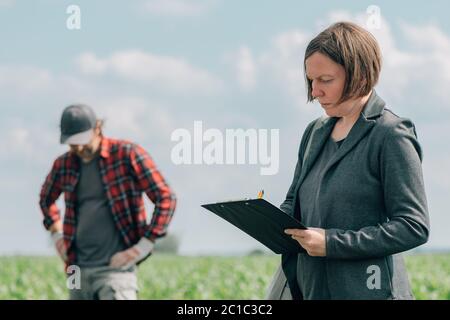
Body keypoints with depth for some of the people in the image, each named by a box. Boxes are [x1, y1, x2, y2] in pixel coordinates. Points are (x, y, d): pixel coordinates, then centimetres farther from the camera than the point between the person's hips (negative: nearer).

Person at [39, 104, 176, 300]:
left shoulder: (127, 154, -6)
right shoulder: (64, 164, 9)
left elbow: (166, 199, -7)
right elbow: (46, 198, 32)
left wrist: (142, 247, -11)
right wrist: (57, 235, 17)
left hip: (115, 267, -6)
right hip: (78, 269, 6)